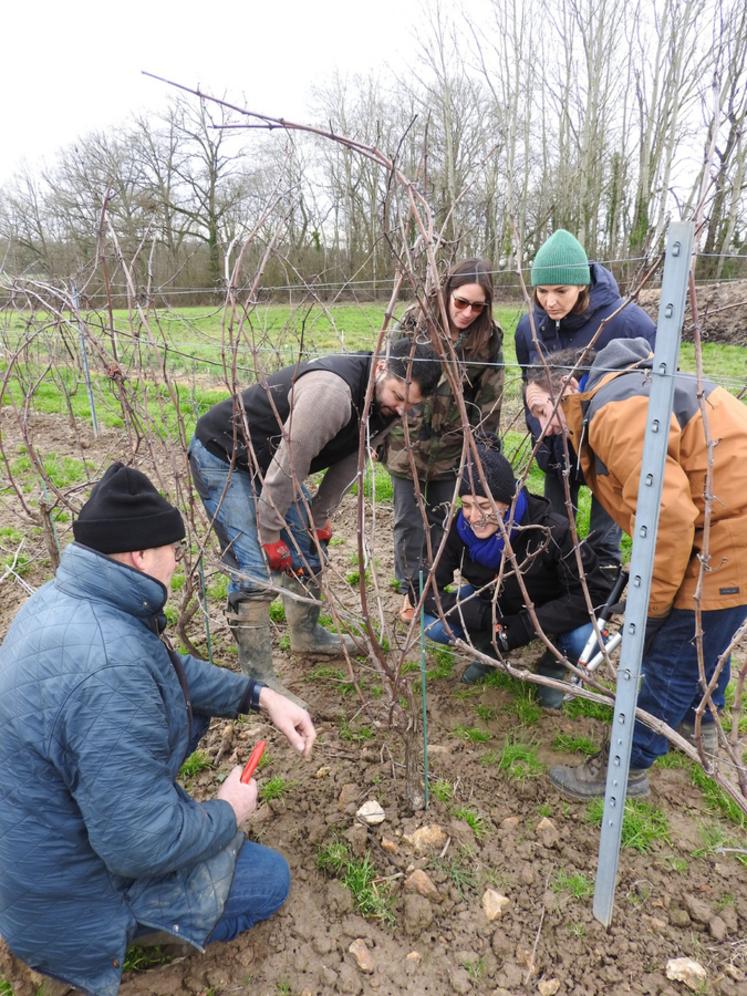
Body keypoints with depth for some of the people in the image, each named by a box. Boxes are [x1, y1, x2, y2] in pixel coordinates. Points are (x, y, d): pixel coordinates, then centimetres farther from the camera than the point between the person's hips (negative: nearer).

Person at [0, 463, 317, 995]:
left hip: (48, 826, 8)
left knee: (188, 707, 13)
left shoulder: (66, 595, -7)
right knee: (271, 878, 3)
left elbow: (172, 668, 8)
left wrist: (260, 695, -2)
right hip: (71, 893, -8)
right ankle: (98, 945, 6)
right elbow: (142, 846, -31)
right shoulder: (111, 670, -38)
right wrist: (228, 813, -12)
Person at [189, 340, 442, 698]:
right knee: (254, 569, -14)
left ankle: (307, 635, 35)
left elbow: (348, 462, 5)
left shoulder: (383, 404, -5)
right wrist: (269, 534, -21)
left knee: (309, 547, 13)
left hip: (266, 460, 9)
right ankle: (257, 679, -1)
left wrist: (319, 518, 5)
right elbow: (289, 464, -31)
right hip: (220, 456, -9)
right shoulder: (332, 390, -35)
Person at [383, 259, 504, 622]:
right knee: (409, 521, 9)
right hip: (407, 443, 0)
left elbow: (488, 402, -1)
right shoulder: (412, 324, -10)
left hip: (451, 449, 1)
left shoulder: (488, 339, -7)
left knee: (441, 521, 12)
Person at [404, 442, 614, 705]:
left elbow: (595, 592, -31)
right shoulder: (458, 529, -26)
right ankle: (489, 648, 10)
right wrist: (484, 617, -32)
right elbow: (421, 588, -19)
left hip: (545, 611, -2)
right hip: (491, 604, 3)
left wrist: (525, 625, -36)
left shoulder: (551, 531, -34)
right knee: (433, 623, -22)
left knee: (585, 640, -33)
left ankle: (552, 664, 3)